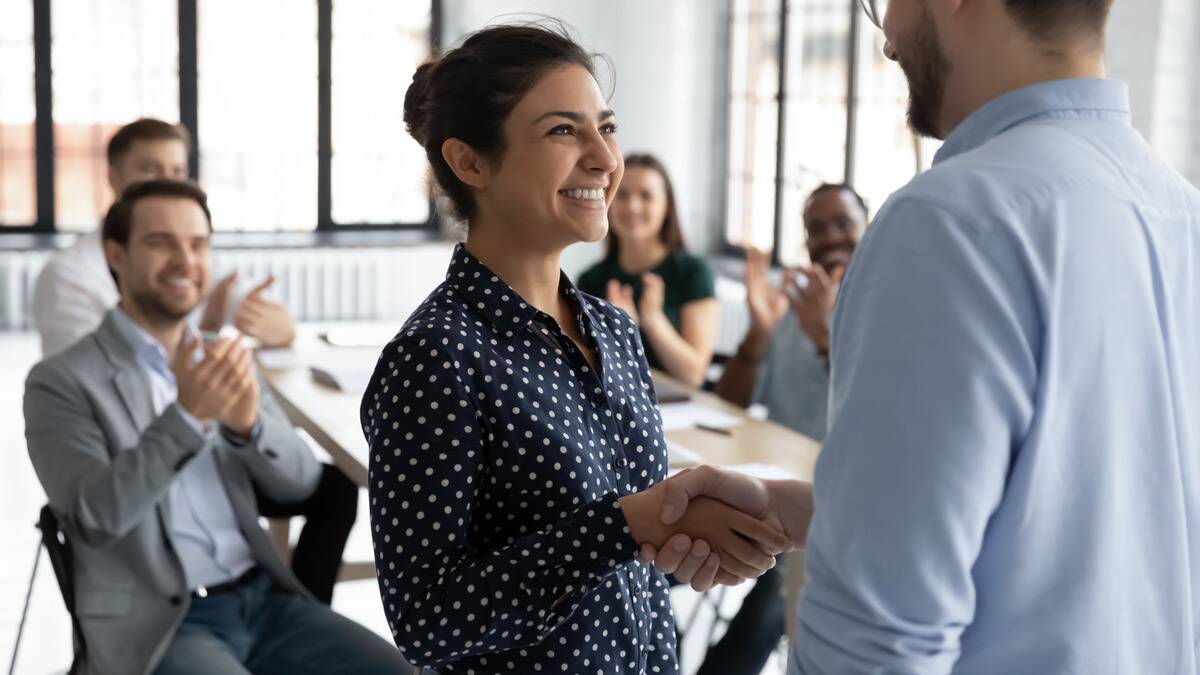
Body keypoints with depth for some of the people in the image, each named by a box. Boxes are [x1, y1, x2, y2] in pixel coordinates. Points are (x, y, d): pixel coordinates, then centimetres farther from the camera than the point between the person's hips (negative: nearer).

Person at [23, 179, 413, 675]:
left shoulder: (220, 363, 13)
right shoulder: (61, 382, -3)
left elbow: (299, 481, 4)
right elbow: (94, 517, -16)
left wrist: (248, 421, -16)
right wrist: (186, 417, -27)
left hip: (263, 600, 5)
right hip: (154, 626, -5)